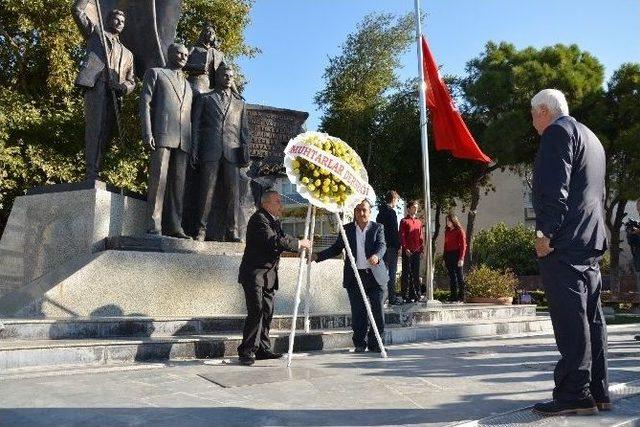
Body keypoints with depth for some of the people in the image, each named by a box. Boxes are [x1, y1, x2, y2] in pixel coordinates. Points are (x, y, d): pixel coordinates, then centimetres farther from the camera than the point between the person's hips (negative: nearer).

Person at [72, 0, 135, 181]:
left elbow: (131, 81, 25)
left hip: (114, 94, 5)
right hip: (96, 84, -4)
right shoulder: (96, 31, 26)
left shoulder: (127, 53, 34)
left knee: (105, 133, -5)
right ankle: (92, 176, -25)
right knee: (95, 129, -18)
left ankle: (95, 174, -8)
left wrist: (124, 87, 2)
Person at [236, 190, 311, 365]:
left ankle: (263, 349, 15)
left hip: (269, 275, 9)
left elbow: (281, 240, 20)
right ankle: (247, 351, -7)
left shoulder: (274, 220, 18)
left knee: (267, 312, 8)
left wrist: (302, 246, 5)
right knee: (256, 312, -13)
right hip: (254, 274, -9)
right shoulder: (258, 219, -14)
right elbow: (274, 240, -25)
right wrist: (298, 243, -17)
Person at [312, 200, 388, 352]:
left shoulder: (378, 228, 5)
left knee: (377, 310, 1)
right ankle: (360, 343, 12)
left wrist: (376, 256, -31)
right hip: (355, 276, 1)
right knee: (358, 312, 2)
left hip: (375, 276, -1)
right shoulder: (347, 229, 9)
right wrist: (317, 256, -1)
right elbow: (336, 248, 11)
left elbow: (382, 245, -9)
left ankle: (375, 343, 12)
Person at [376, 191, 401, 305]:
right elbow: (394, 231, -16)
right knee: (392, 271, -5)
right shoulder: (391, 212, -12)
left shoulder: (380, 213, 15)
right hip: (391, 246, -8)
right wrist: (398, 246, -11)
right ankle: (392, 297, -3)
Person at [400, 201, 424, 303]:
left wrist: (422, 248, 8)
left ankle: (416, 294, 15)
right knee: (407, 273, -3)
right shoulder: (404, 221, 0)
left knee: (416, 273, 9)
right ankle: (406, 295, 0)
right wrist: (405, 248, -14)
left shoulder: (419, 222, 17)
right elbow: (402, 236, -6)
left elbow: (421, 236, 18)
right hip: (407, 251, -5)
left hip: (417, 251, 5)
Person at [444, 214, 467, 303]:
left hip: (456, 255, -7)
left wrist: (461, 258, -17)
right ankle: (453, 296, 13)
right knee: (452, 276, 8)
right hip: (448, 256, 7)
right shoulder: (447, 231, 16)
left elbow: (463, 245, -9)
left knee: (459, 276, -3)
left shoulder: (459, 231, -4)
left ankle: (461, 297, 0)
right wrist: (444, 258, 12)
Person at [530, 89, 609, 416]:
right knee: (590, 316, 8)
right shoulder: (590, 137, 26)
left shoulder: (558, 131, -4)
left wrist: (545, 232, -17)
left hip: (564, 241, -10)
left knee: (570, 318, -10)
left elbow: (555, 188, -16)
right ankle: (597, 392, 12)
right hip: (591, 241, 10)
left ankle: (575, 394, -8)